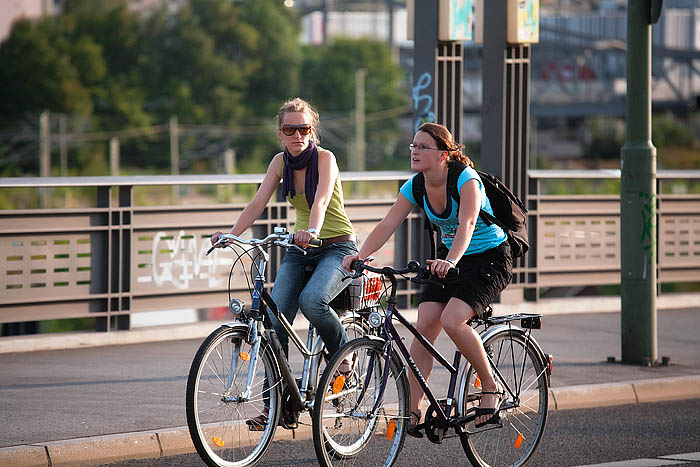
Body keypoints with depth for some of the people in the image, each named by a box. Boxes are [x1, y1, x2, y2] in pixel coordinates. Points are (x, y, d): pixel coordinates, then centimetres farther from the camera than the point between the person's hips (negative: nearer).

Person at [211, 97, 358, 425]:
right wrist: (231, 235, -24)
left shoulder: (324, 158, -14)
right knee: (274, 317, -13)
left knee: (311, 300, -33)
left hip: (338, 247, -5)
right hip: (301, 250, 5)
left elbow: (321, 201, -31)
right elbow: (257, 204, -7)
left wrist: (312, 231, -51)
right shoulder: (280, 162, 1)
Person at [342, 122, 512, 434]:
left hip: (490, 259, -6)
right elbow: (388, 225, -13)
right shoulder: (415, 187, -6)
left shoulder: (466, 180, -23)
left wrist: (451, 262, -55)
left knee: (452, 320, -27)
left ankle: (490, 387, -7)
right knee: (424, 326, -12)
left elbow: (466, 224, -38)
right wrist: (361, 255, -31)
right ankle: (413, 411, -9)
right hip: (448, 259, 6)